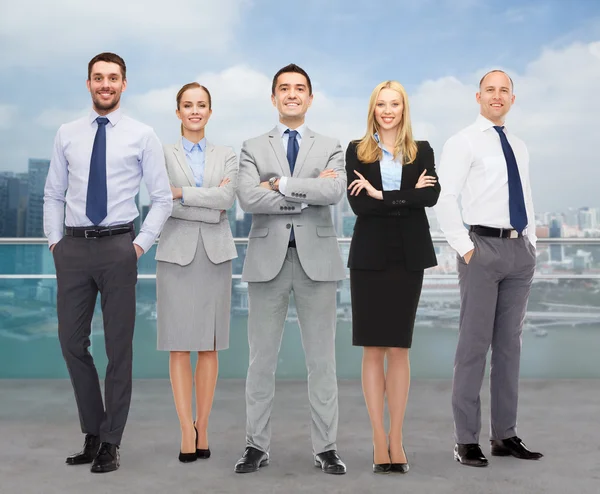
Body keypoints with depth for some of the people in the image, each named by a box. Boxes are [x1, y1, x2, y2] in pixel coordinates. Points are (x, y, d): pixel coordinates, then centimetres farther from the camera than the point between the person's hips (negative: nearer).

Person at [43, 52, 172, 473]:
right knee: (72, 341, 6)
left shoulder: (142, 136, 2)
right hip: (73, 248, 3)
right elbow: (53, 195, 14)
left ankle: (109, 443, 15)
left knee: (119, 345, 3)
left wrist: (140, 245, -5)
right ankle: (93, 433, 23)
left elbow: (163, 199, 2)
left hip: (118, 247, -3)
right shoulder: (67, 135, 10)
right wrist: (54, 242, 4)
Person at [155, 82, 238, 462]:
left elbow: (227, 198, -7)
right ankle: (187, 431, 0)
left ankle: (202, 427, 10)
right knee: (180, 345, -3)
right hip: (177, 252, -1)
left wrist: (182, 194, -10)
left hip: (215, 254, 2)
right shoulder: (163, 155, 6)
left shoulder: (227, 157, 11)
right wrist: (210, 207, -9)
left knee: (209, 345, 3)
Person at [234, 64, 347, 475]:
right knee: (262, 359, 5)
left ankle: (326, 447, 13)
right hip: (268, 259, 0)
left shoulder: (330, 147, 10)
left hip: (316, 259, 0)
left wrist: (280, 184, -10)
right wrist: (306, 193, -10)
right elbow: (248, 198, -9)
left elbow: (335, 191, -11)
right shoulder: (253, 148, 9)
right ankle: (257, 445, 15)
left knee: (322, 359, 4)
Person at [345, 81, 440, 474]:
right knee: (373, 350, 1)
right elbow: (358, 203, -8)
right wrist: (407, 196, -11)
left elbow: (432, 195, -9)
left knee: (399, 349, 5)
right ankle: (379, 440, 7)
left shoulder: (422, 151, 8)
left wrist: (382, 195, -14)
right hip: (370, 256, -1)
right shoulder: (357, 151, 5)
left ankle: (396, 439, 12)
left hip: (408, 257, 1)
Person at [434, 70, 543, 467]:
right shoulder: (464, 142, -1)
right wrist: (464, 247, -12)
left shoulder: (519, 147, 19)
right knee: (474, 344, -5)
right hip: (483, 247, -6)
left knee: (510, 344, 9)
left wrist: (531, 244, 12)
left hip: (520, 250, 6)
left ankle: (505, 435, 17)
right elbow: (444, 197, -8)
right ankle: (467, 440, 2)